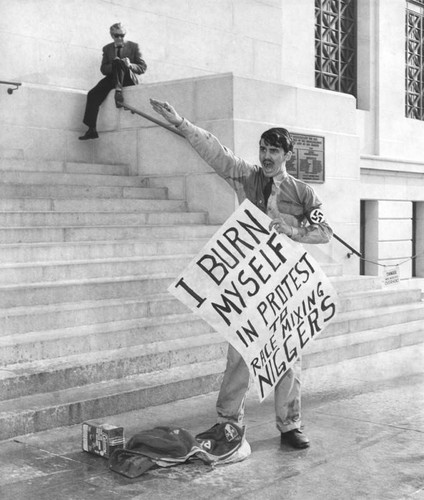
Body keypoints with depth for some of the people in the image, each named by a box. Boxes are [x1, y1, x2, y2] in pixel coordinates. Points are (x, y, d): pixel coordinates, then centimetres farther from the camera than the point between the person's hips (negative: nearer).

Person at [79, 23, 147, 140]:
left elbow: (143, 68, 2)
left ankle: (118, 91, -43)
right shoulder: (107, 48, 17)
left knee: (117, 62, -33)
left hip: (128, 79, -3)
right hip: (112, 78, 3)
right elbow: (103, 69, 9)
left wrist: (130, 65, -19)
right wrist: (113, 66, -14)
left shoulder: (133, 46, 9)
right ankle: (92, 130, -28)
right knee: (93, 94, -23)